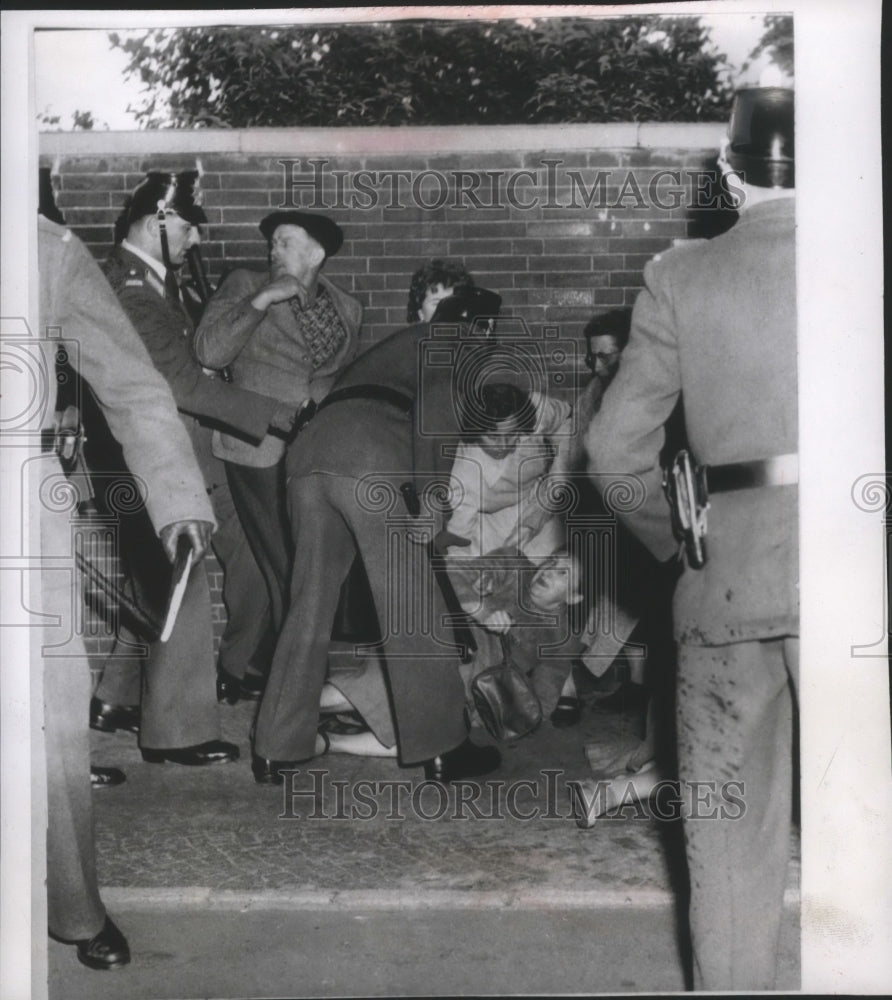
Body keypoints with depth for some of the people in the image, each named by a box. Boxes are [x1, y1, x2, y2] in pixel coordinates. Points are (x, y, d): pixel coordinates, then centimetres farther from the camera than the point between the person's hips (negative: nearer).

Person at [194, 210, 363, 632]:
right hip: (261, 454, -3)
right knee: (287, 575, -6)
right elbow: (209, 353, -9)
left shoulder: (346, 308, 13)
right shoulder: (245, 286, 5)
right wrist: (261, 300, -14)